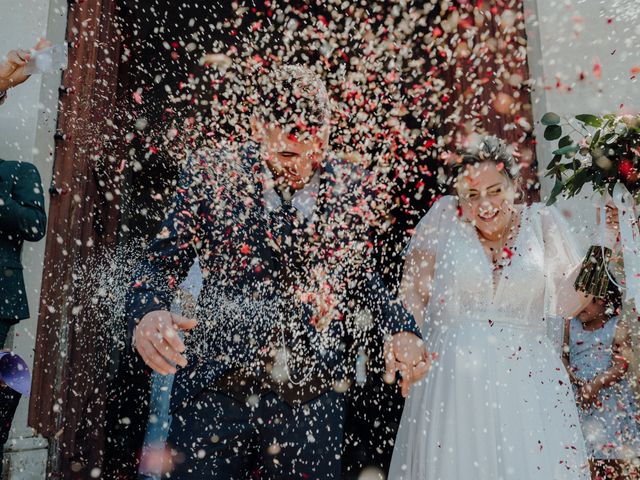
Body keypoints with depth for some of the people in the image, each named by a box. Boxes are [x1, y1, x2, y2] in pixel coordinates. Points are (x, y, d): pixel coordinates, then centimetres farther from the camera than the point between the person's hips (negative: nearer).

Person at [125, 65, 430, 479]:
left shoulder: (353, 189, 0)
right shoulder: (213, 176, -5)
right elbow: (162, 263, -1)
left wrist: (402, 329, -4)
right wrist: (148, 313, -22)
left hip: (314, 399, 2)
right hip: (217, 392, -1)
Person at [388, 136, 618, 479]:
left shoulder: (541, 222, 0)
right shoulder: (445, 217, -3)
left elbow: (566, 301, -3)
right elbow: (412, 289, 4)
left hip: (528, 379, 1)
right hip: (454, 377, 0)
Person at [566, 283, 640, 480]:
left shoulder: (618, 327, -3)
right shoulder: (571, 325, 5)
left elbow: (621, 365, -12)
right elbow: (564, 357, 7)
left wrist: (596, 385, -23)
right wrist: (571, 377, -12)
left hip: (610, 396, -1)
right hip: (580, 398, 2)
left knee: (615, 456, 3)